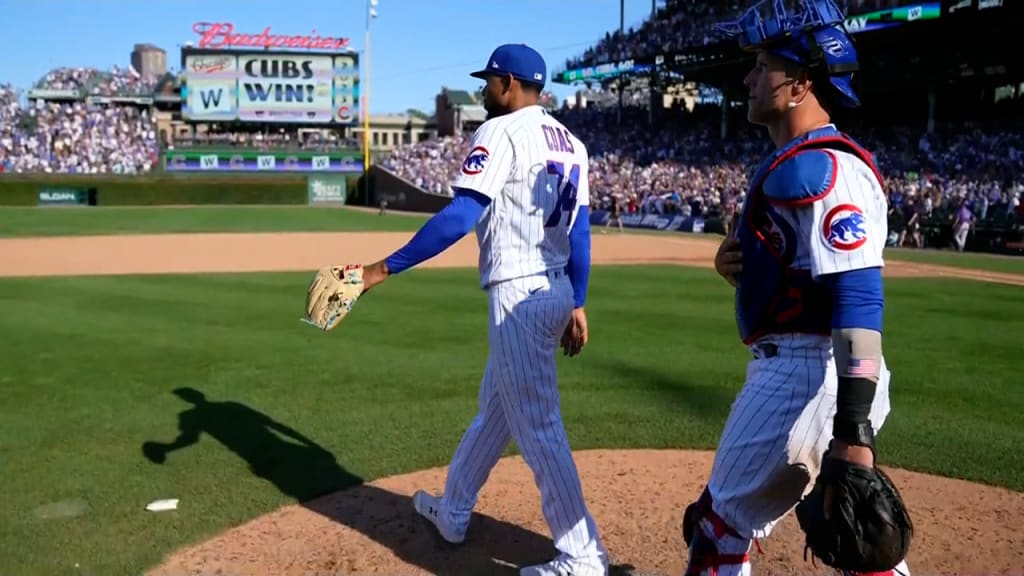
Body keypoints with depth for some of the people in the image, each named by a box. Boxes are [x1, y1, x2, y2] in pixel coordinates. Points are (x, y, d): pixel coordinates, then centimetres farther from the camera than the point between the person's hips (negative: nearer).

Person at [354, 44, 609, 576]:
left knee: (537, 428, -2)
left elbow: (460, 217, -21)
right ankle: (453, 511, 39)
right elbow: (580, 231, 13)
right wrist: (577, 304, 17)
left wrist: (385, 268, -19)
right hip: (556, 292, 9)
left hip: (518, 295, -9)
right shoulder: (570, 142, 14)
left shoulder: (500, 132, -11)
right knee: (493, 409, 21)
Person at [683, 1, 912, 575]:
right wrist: (739, 264, 2)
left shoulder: (821, 166, -17)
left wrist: (852, 427, -31)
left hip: (803, 375, -10)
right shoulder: (798, 161, 16)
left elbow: (858, 293, -26)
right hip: (803, 367, 10)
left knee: (722, 524, 4)